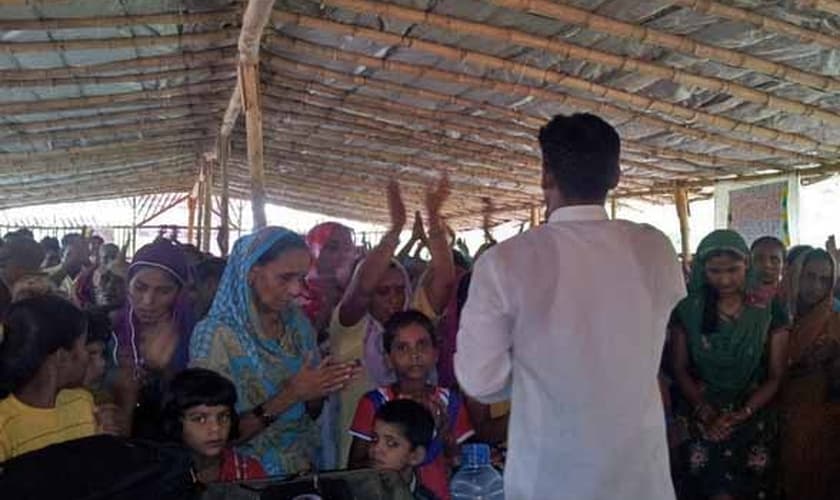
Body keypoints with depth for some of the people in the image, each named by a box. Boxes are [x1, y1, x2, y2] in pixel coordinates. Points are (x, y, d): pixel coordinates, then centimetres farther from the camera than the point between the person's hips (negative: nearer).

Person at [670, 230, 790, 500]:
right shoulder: (687, 311, 1)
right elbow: (680, 369, 5)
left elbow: (775, 377, 3)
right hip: (701, 412, 0)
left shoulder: (770, 312, 1)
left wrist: (741, 415, -10)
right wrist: (704, 411, -10)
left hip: (751, 411, 0)